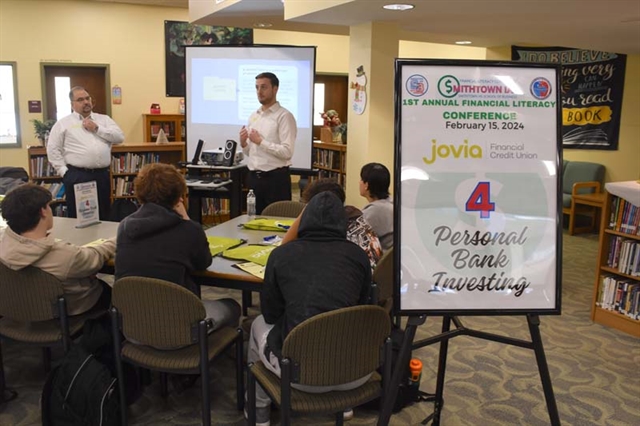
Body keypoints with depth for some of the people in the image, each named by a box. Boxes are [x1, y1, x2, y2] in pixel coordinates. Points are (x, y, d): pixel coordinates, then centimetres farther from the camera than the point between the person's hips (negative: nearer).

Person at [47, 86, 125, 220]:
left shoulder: (104, 119, 13)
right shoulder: (63, 123, 5)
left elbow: (120, 137, 0)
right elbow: (52, 149, 3)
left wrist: (97, 128, -6)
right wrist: (64, 171, -5)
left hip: (102, 175, 3)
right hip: (76, 176, -2)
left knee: (103, 217, 10)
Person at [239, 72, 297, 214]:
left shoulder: (284, 116, -9)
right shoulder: (253, 116, 13)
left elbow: (287, 152, -19)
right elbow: (250, 152, 16)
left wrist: (260, 141, -17)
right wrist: (243, 144, -5)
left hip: (276, 178, -7)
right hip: (254, 177, 7)